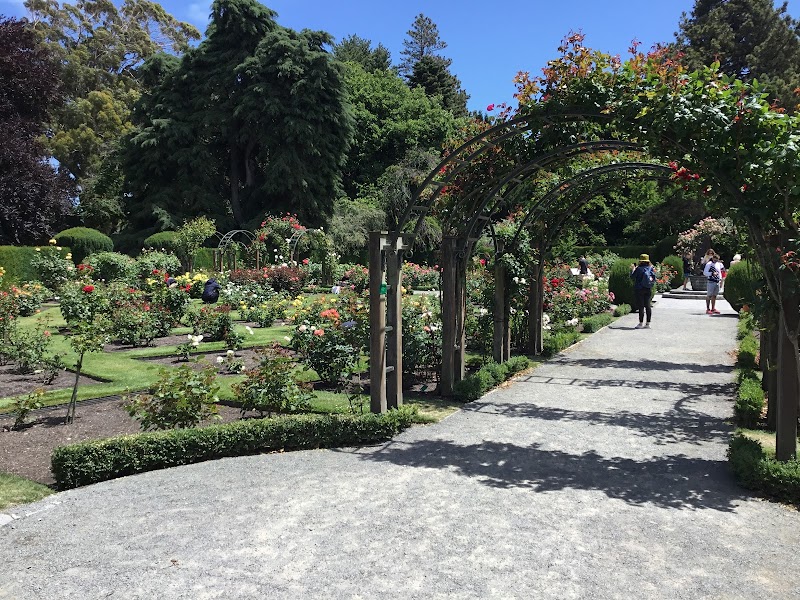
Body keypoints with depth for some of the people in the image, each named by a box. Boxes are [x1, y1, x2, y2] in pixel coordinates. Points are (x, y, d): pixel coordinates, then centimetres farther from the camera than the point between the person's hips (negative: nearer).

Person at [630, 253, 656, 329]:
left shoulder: (639, 269, -12)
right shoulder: (651, 268, 1)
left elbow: (632, 277, -4)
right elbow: (654, 278, 4)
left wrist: (633, 269, 10)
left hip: (639, 289, -5)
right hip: (648, 289, 5)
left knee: (641, 306, -2)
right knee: (647, 306, 9)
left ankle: (641, 323, 0)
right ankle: (648, 323, 12)